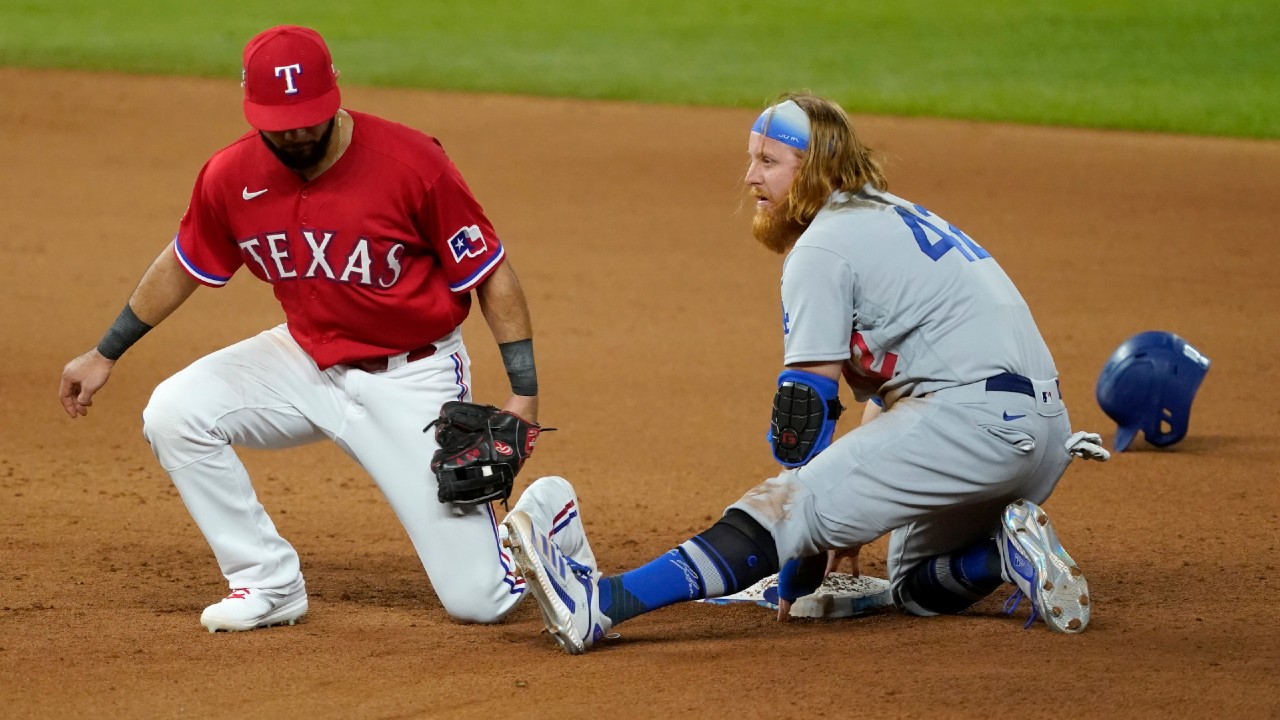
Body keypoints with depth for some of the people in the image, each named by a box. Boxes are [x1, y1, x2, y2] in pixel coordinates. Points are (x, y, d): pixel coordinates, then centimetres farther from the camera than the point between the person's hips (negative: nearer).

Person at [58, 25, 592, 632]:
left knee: (478, 599, -9)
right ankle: (270, 584, -2)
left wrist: (524, 391, -17)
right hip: (305, 363, 5)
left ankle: (546, 510, 27)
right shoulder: (231, 177, -10)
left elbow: (492, 274, -13)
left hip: (413, 375, -5)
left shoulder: (412, 162, -23)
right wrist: (104, 354, 16)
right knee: (173, 414, -18)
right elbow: (182, 267, 10)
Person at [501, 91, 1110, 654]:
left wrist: (798, 572, -3)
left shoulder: (823, 247, -5)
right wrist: (850, 517, 21)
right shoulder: (897, 218, 24)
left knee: (787, 509, -17)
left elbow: (807, 406, -8)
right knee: (917, 586, 28)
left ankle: (601, 604, -30)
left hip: (973, 416, -10)